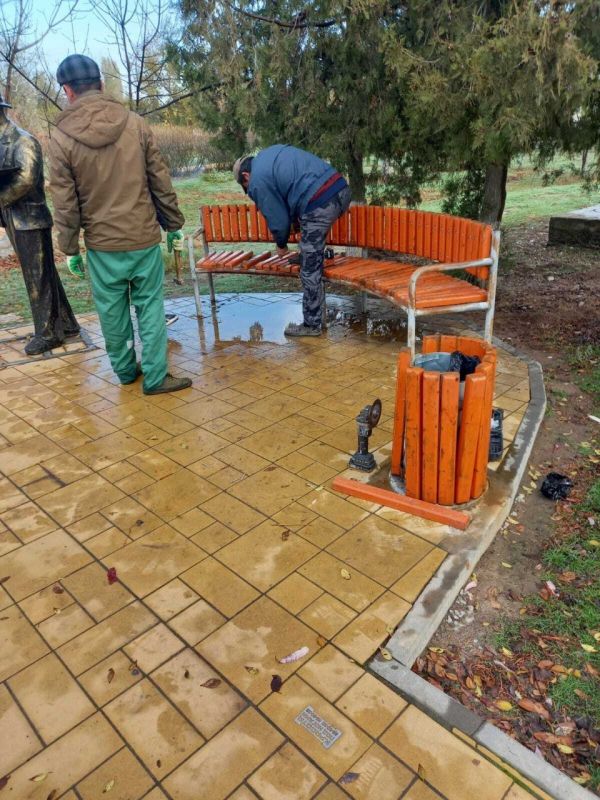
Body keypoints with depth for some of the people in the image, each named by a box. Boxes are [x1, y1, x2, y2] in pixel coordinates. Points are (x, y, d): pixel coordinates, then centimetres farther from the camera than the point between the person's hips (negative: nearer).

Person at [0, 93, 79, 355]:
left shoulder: (23, 141, -11)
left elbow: (26, 179, -22)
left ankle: (48, 334, 7)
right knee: (40, 276, 13)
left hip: (30, 221, -8)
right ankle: (66, 324, 23)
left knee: (39, 279, -2)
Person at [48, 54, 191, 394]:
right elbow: (161, 181, 0)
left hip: (101, 243, 0)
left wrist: (70, 248, 8)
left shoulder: (62, 138, -5)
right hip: (144, 237, 0)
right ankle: (155, 376, 8)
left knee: (112, 311, 13)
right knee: (150, 307, 7)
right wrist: (173, 223, 11)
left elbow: (65, 203, -2)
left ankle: (125, 370, 26)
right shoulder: (136, 124, -3)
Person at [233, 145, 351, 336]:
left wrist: (281, 245, 23)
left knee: (310, 270, 4)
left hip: (320, 205, -8)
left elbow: (278, 220, 4)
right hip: (342, 188, 8)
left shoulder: (257, 182, 2)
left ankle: (311, 325, 14)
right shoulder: (270, 152, 25)